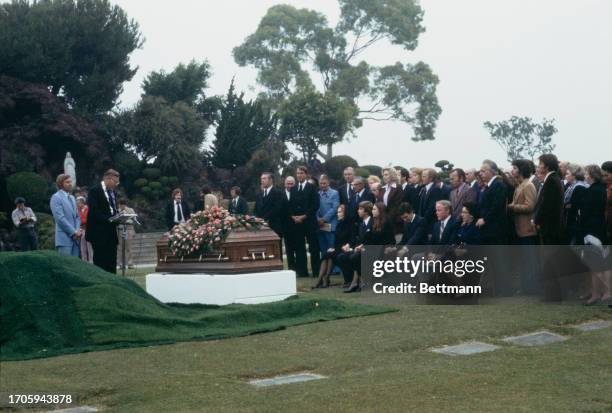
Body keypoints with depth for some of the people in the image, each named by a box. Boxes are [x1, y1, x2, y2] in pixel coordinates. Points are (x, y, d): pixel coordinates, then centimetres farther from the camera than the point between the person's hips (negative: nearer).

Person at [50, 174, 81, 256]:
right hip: (64, 237, -7)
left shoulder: (72, 198, 20)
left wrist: (78, 231, 1)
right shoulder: (56, 197, -5)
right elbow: (60, 218, -14)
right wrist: (73, 232, -13)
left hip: (75, 237, 7)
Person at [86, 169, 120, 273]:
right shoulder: (95, 190, -7)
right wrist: (108, 219, -22)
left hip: (111, 233, 8)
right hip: (99, 233, -8)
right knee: (100, 263, -5)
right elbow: (93, 211, -15)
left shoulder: (112, 192, 18)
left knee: (111, 263, 6)